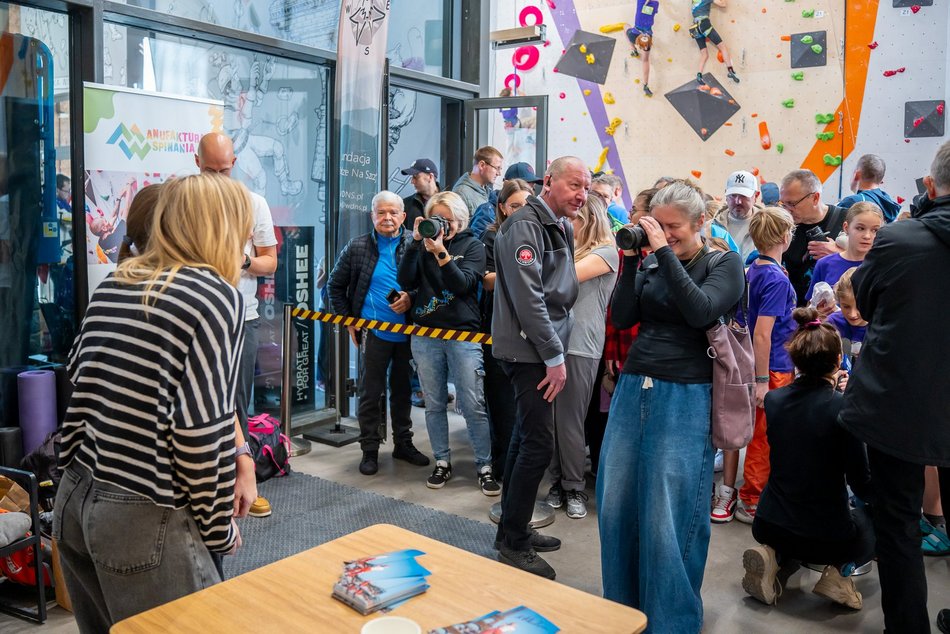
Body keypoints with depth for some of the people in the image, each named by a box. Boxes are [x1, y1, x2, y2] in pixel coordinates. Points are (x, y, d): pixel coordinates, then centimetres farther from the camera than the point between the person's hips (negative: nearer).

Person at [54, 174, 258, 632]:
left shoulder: (112, 285, 9)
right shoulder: (217, 296, -12)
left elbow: (82, 378, 15)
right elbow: (201, 428, -17)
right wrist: (221, 529, -6)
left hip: (74, 501, 8)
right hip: (143, 520, -7)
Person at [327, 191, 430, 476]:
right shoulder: (357, 247, 0)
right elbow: (335, 286, 8)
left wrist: (412, 298, -16)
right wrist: (349, 321, 3)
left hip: (409, 331, 2)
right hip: (375, 332, -1)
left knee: (403, 390, 14)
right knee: (371, 393, 5)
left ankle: (403, 443, 28)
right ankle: (369, 449, 18)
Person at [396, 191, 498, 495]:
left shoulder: (472, 245, 2)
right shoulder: (423, 244, 8)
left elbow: (464, 283, -12)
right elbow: (406, 282, -4)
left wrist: (441, 254, -23)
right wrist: (415, 244, -11)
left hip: (463, 333, -3)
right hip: (425, 335, 3)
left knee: (474, 406, -3)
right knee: (434, 404, 10)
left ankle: (484, 466, 8)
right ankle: (442, 463, 22)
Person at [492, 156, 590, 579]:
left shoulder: (562, 228, 16)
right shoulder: (525, 226, -14)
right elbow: (528, 297, -21)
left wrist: (557, 350, 12)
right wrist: (554, 356, -18)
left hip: (542, 350, 10)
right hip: (527, 350, -10)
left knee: (527, 439, 15)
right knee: (538, 443, -8)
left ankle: (513, 531, 27)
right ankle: (512, 542, 5)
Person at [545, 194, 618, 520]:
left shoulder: (607, 252, -1)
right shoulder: (569, 249, 20)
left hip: (580, 345, -6)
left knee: (570, 421, 0)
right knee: (549, 418, 7)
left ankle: (575, 488, 15)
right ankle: (557, 481, 21)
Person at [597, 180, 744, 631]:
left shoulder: (725, 264, -1)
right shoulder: (652, 264, 11)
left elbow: (701, 311, -20)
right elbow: (622, 318, 2)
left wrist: (665, 252, -18)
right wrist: (630, 261, -5)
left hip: (684, 400, -5)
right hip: (632, 391, 5)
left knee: (669, 518, 0)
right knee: (616, 505, 10)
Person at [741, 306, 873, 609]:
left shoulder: (773, 399, -6)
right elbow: (861, 484, -10)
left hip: (768, 526, 4)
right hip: (828, 536, -3)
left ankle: (775, 557, 8)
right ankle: (841, 569, 4)